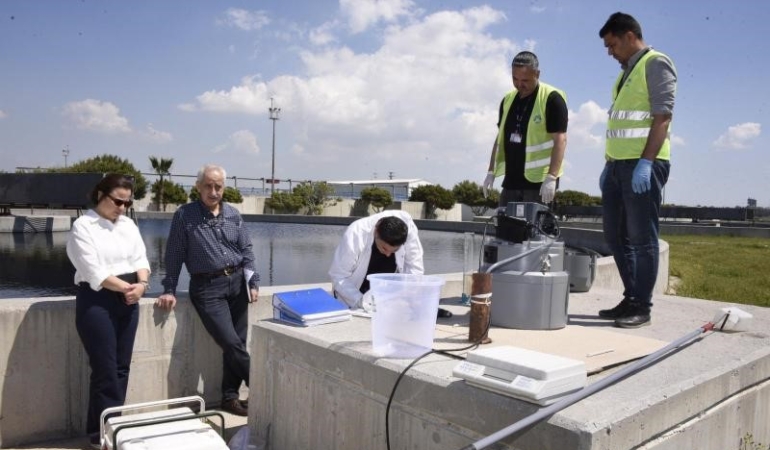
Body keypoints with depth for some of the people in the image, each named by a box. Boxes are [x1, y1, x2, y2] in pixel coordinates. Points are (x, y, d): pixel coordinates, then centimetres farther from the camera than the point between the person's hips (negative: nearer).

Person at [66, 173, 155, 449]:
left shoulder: (128, 225, 12)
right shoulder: (83, 226, -7)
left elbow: (140, 259, 6)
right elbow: (94, 272, -15)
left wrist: (141, 284, -13)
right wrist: (126, 287, -16)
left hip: (128, 300, 6)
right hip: (97, 301, -6)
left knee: (122, 367, 10)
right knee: (105, 369, -2)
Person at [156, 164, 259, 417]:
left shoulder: (233, 214, 8)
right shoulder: (184, 215, -3)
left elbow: (246, 251, 10)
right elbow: (174, 255, 0)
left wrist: (253, 282, 2)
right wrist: (170, 289, -3)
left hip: (237, 282, 4)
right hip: (207, 287, -4)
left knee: (237, 343, 5)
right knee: (231, 343, -11)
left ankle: (230, 396, 19)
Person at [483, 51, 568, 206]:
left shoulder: (552, 99, -9)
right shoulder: (508, 100, 12)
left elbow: (560, 139, -14)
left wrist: (551, 177, -23)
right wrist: (491, 172, 12)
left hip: (539, 183, -7)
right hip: (511, 182, 7)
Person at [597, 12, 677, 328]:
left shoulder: (656, 64, -2)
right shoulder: (625, 73, 22)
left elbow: (663, 117, -13)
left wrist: (645, 162, -21)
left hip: (644, 163, -9)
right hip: (619, 164, 9)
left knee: (641, 237, -4)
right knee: (616, 236, 10)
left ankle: (642, 307, 3)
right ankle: (631, 299, 20)